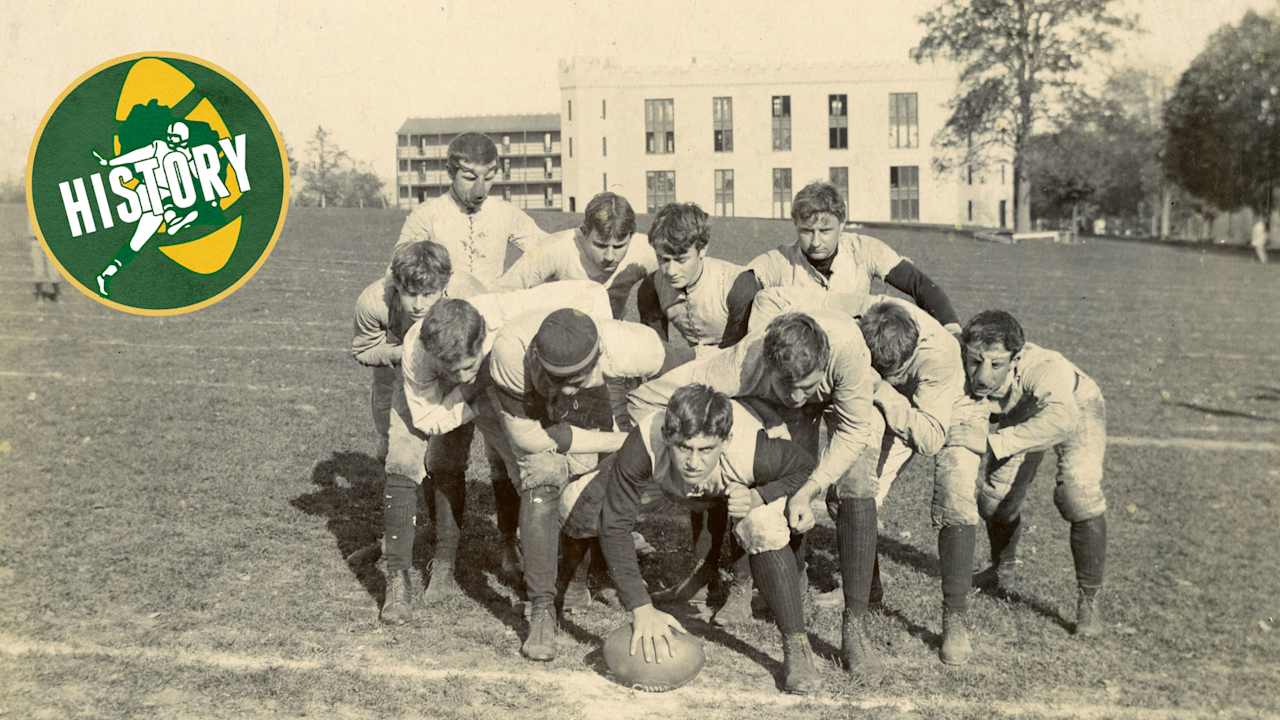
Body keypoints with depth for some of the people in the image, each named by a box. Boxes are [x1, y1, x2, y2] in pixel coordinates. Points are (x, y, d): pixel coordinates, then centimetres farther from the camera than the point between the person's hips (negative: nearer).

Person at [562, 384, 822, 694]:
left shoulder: (753, 453, -44)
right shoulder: (644, 445, -43)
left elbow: (808, 470, -22)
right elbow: (615, 526, -35)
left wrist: (759, 498, -40)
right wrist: (641, 609, -40)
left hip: (746, 485, -2)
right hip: (663, 474, 2)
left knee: (765, 528, -35)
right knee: (575, 507, -11)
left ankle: (796, 645, -16)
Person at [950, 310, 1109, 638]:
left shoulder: (1043, 367, -48)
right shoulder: (964, 369, -36)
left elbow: (1061, 421, -66)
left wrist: (993, 442, -71)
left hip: (1076, 407, -4)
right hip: (1021, 415, 4)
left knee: (1078, 496, -25)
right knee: (995, 498, 6)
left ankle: (1089, 599, -6)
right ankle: (1003, 570, 37)